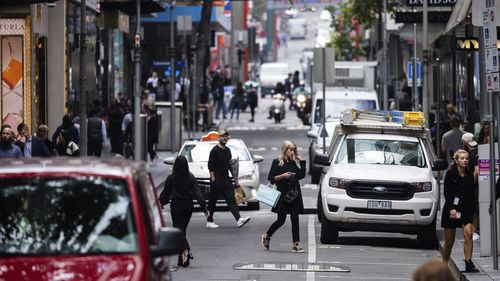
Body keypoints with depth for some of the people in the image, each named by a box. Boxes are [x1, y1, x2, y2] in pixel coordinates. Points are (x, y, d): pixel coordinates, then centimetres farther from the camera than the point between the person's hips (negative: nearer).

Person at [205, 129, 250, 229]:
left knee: (231, 199, -6)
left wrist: (235, 177, 19)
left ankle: (239, 219, -17)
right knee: (212, 202, 3)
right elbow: (210, 167, -12)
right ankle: (209, 221, 12)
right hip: (217, 179, -6)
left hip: (226, 179, 6)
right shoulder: (214, 151, -8)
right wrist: (213, 179, -18)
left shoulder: (227, 150, 14)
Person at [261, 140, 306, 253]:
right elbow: (271, 178, -2)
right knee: (281, 220, -2)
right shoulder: (277, 162, -1)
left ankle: (296, 244, -3)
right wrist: (283, 176, -15)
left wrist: (302, 161, 4)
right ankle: (266, 236, 22)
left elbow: (301, 175, 7)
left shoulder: (295, 162, 13)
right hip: (283, 194, -4)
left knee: (295, 219, -2)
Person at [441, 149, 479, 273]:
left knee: (468, 233, -19)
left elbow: (471, 195, 11)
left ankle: (468, 263, -19)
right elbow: (447, 193, -9)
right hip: (451, 209, -2)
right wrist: (451, 208, -20)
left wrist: (472, 211, 6)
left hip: (466, 209, 2)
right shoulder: (450, 174, -4)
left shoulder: (470, 175, 6)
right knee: (449, 242, 4)